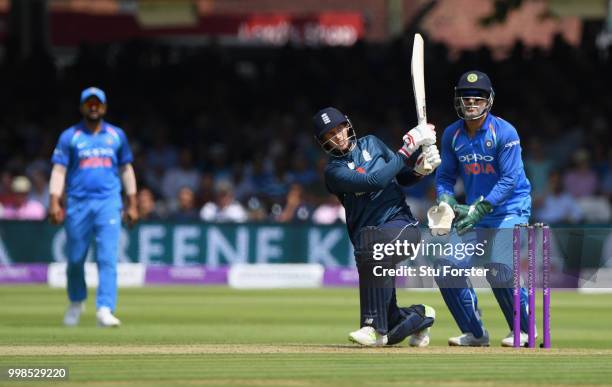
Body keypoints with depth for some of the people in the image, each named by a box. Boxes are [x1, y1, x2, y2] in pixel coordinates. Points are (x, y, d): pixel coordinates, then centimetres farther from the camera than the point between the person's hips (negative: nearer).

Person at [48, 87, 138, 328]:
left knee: (108, 258, -12)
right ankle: (76, 303, 30)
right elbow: (59, 170, -1)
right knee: (75, 258, 6)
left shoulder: (117, 135, 12)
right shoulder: (69, 136, 5)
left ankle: (105, 310, -18)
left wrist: (132, 203, 12)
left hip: (108, 203, 1)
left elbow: (126, 169, 17)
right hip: (78, 203, 0)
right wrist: (54, 201, -12)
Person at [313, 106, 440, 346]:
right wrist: (408, 149, -17)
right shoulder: (334, 171, -3)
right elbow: (375, 181, -18)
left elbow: (403, 178, 19)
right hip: (367, 232, 0)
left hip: (401, 223, 0)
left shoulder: (371, 144, 11)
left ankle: (375, 327, -34)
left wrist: (421, 167, -3)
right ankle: (418, 316, 28)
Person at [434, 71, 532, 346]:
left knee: (497, 267, -23)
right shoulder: (452, 134, 2)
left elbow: (510, 179, -19)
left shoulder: (504, 133, -15)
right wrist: (445, 202, -12)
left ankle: (524, 330, -4)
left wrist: (479, 209, -26)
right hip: (475, 213, 6)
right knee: (448, 266, -6)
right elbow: (445, 176, 10)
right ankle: (474, 333, 9)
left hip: (510, 209, -6)